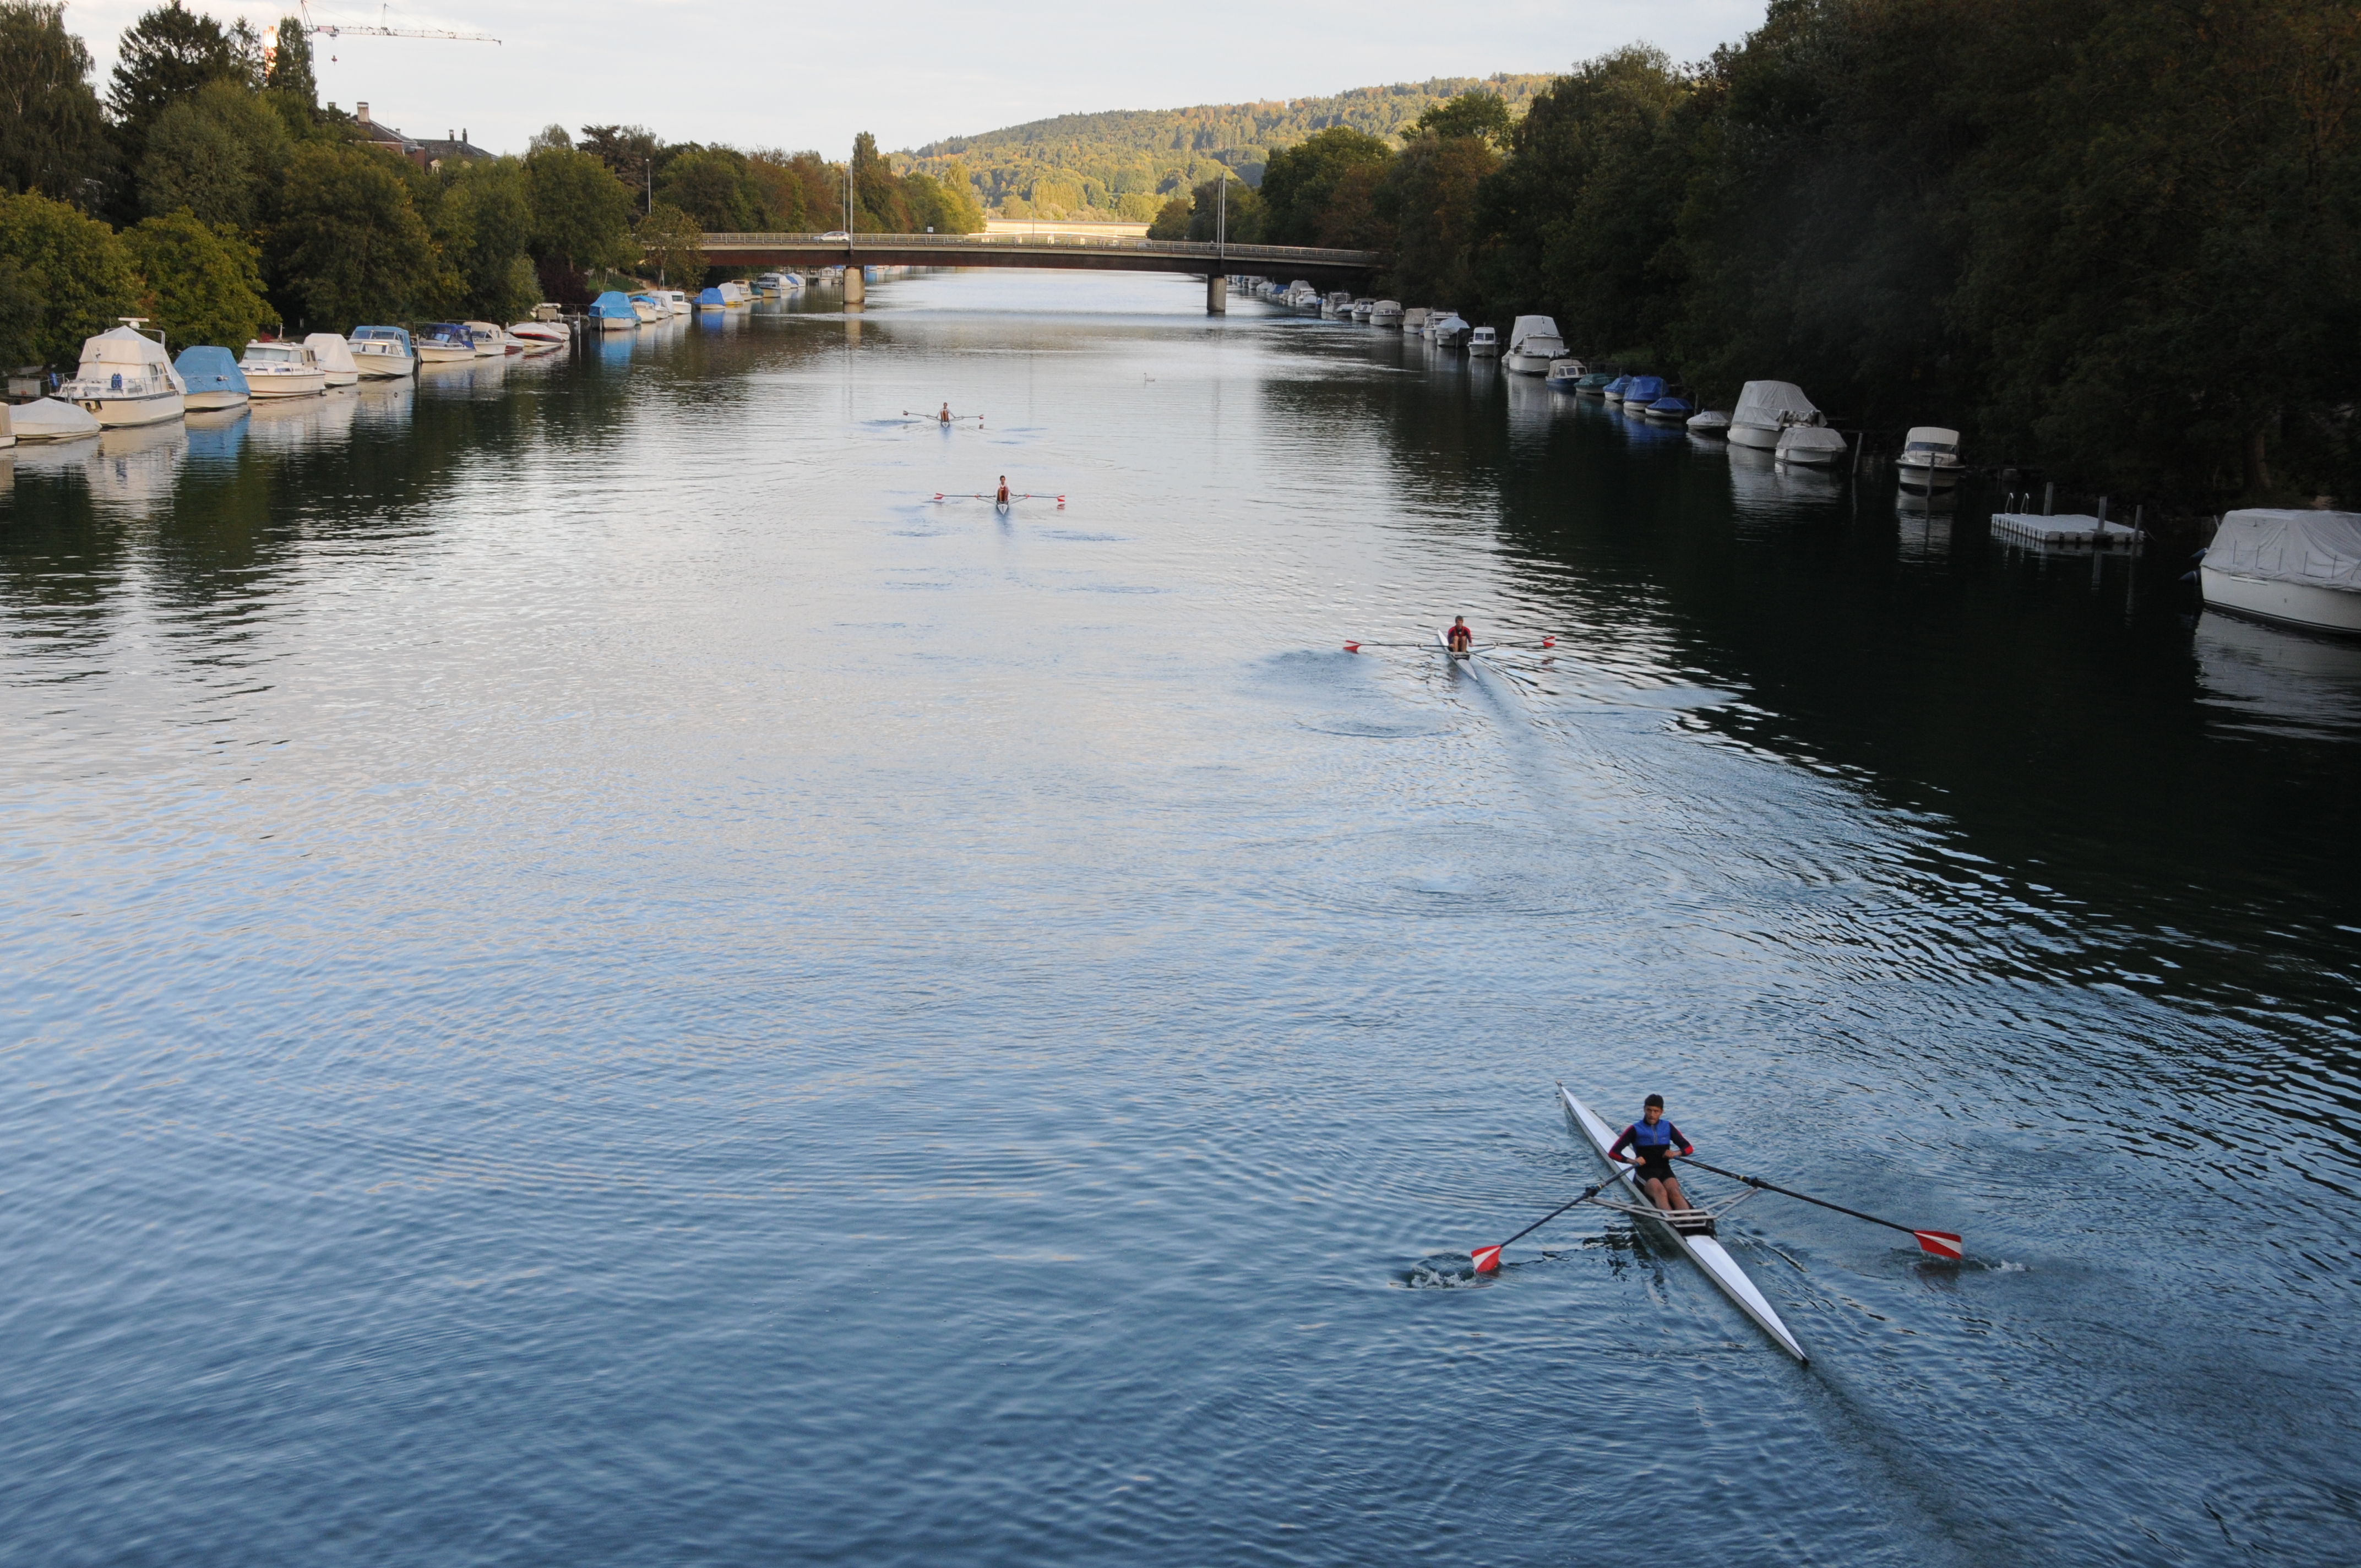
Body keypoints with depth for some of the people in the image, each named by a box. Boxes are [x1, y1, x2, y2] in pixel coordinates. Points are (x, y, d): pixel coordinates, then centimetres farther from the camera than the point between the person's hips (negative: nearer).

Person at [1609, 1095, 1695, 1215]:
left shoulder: (1668, 1127, 14)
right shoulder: (1635, 1129, 4)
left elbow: (1689, 1148, 13)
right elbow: (1613, 1153, -3)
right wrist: (1632, 1161, -22)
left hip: (1665, 1170, 3)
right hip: (1645, 1171, -3)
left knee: (1674, 1192, -31)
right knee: (1661, 1192, -35)